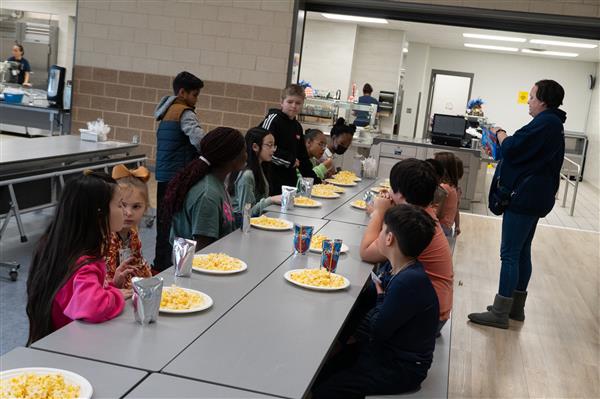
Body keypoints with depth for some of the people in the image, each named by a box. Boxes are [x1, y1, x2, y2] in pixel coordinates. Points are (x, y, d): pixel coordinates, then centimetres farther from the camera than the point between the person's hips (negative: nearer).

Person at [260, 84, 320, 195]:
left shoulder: (297, 127, 15)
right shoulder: (273, 119, -7)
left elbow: (303, 157, 21)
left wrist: (315, 180, 16)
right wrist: (290, 160, -10)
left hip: (290, 180, 7)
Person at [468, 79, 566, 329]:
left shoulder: (545, 123, -17)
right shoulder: (553, 123, 16)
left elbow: (512, 149, -20)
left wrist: (500, 134, -2)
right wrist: (502, 145, 13)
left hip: (524, 196, -11)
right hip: (534, 197, 11)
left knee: (509, 254, -6)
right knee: (522, 252, 15)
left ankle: (500, 313, 0)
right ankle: (516, 306, 24)